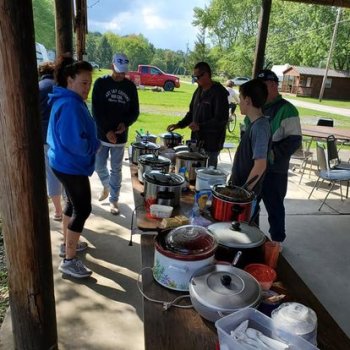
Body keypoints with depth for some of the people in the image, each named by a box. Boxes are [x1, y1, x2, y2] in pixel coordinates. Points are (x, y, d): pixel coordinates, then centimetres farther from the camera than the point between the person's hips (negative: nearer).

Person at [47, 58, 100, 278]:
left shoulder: (70, 101, 10)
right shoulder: (70, 105, -24)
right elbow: (75, 142, -30)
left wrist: (93, 143, 6)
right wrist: (96, 145, -13)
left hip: (67, 164, 11)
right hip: (71, 166, -11)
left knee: (73, 204, 21)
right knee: (82, 210, -3)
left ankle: (67, 244, 38)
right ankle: (69, 260, 9)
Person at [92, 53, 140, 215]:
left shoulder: (130, 86, 2)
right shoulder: (101, 83, -4)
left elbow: (135, 111, 6)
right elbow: (96, 110, -8)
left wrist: (126, 123, -14)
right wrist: (106, 131, -17)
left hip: (120, 136, 1)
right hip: (101, 134, 0)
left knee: (116, 170, 7)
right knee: (99, 167, 8)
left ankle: (113, 199, 20)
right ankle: (106, 186, 39)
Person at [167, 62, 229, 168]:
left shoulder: (219, 93, -13)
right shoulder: (199, 91, 12)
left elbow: (221, 119, -20)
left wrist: (200, 126, -27)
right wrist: (179, 125, 9)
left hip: (211, 144, -7)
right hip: (197, 140, 8)